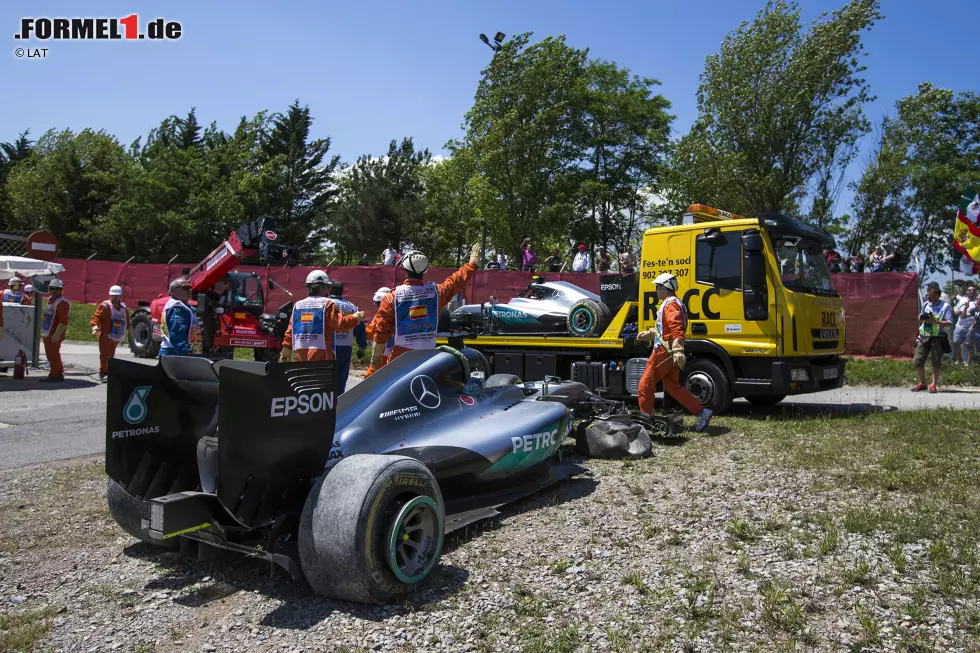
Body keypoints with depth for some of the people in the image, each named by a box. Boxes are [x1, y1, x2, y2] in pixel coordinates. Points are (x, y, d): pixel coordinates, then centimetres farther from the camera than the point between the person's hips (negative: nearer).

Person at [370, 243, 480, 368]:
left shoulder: (392, 297, -5)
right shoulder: (436, 291, -1)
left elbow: (381, 330, -3)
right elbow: (459, 278, 16)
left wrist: (376, 356, 7)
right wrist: (473, 260, 32)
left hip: (400, 357, -2)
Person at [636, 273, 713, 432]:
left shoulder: (670, 304, -14)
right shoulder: (671, 303, 20)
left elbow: (676, 329, -27)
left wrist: (678, 351, -36)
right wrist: (649, 333, 38)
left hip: (664, 352, -10)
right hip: (669, 352, 10)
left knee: (645, 385, 0)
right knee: (673, 386, 13)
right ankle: (702, 412, 9)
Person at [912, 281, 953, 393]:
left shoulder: (945, 306, -6)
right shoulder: (925, 305, 10)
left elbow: (950, 323, -12)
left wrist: (935, 321, -21)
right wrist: (920, 318, 5)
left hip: (937, 338, -5)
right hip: (923, 337, 5)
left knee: (936, 363, 0)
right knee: (917, 361, 3)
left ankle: (934, 385, 12)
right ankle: (922, 384, 17)